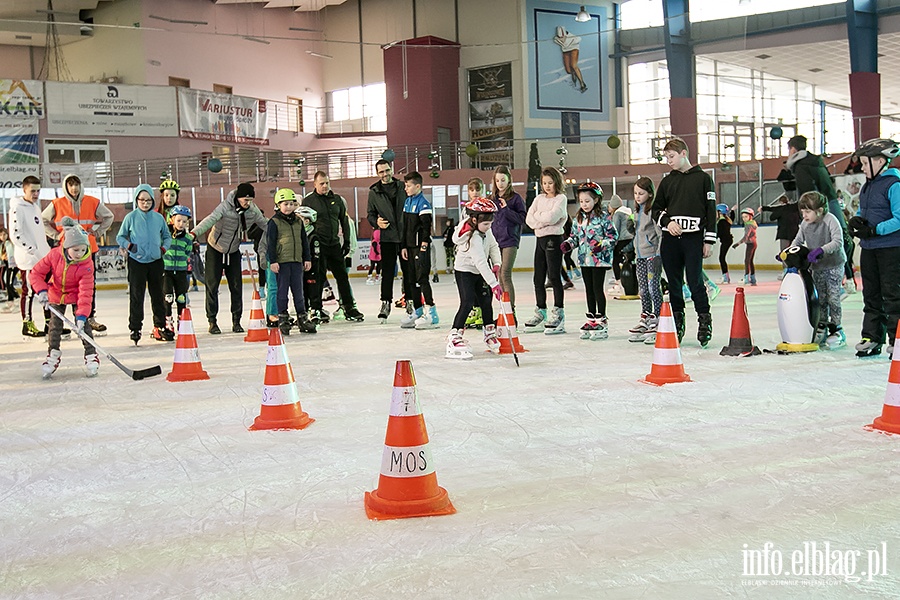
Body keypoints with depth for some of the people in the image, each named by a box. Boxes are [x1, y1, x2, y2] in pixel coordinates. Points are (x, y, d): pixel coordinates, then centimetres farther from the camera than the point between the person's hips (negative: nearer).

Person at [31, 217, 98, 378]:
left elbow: (85, 292, -30)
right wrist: (42, 291, -26)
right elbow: (36, 273, -12)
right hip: (56, 295, 2)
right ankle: (53, 355, 18)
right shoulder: (55, 255, -24)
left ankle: (91, 356, -2)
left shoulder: (87, 265, -29)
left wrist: (82, 315, -37)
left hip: (76, 296, -2)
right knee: (55, 324, 4)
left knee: (83, 324, -10)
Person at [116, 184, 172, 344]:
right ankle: (135, 328, 4)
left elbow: (167, 236, 16)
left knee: (158, 295, 10)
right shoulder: (131, 217, -1)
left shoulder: (158, 217, 4)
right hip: (136, 261, -3)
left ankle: (160, 326, 20)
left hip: (155, 261, 3)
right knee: (136, 296, -3)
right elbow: (120, 237, 5)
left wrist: (164, 247, -1)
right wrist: (129, 245, -12)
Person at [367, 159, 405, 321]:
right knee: (387, 272, -1)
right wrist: (376, 222, -10)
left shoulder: (402, 187, 5)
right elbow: (370, 214, 12)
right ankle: (386, 302, 6)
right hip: (387, 237, 0)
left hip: (405, 235, 0)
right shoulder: (374, 192, 7)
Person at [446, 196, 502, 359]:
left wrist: (496, 263, -8)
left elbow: (493, 246, 8)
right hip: (464, 271, -8)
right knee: (467, 302, -19)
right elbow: (481, 262, -38)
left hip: (479, 272, 8)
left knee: (486, 300, 11)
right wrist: (493, 283, -40)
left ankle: (490, 333, 25)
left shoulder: (485, 230, -7)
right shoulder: (473, 238, -33)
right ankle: (454, 337, -17)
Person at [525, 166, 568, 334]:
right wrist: (543, 221, -11)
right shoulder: (539, 198, 15)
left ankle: (558, 313, -4)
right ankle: (540, 312, 20)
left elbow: (551, 217, -19)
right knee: (538, 278, 9)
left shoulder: (561, 198, -4)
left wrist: (538, 215, -3)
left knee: (554, 276, -8)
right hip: (540, 239, 7)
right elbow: (529, 219, 5)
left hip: (554, 239, -7)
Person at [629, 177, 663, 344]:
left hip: (652, 254, -8)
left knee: (653, 288, -9)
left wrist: (659, 255, -18)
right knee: (642, 290, 10)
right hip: (640, 256, 8)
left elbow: (661, 234, -14)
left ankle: (656, 323, -5)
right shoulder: (637, 211, 16)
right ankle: (645, 321, 16)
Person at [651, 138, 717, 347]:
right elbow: (656, 209, 18)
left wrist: (709, 240, -2)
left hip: (693, 238, -4)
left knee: (695, 281, -10)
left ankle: (705, 321, 1)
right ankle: (677, 321, 17)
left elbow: (711, 210, 3)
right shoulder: (667, 181, 15)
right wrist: (667, 221, -4)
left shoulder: (702, 178, 5)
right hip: (670, 238, 4)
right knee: (674, 283, 7)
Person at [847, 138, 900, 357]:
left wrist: (874, 230, -24)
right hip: (868, 248, 8)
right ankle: (871, 337, 20)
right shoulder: (867, 185, 13)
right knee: (871, 294, 13)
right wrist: (856, 220, -1)